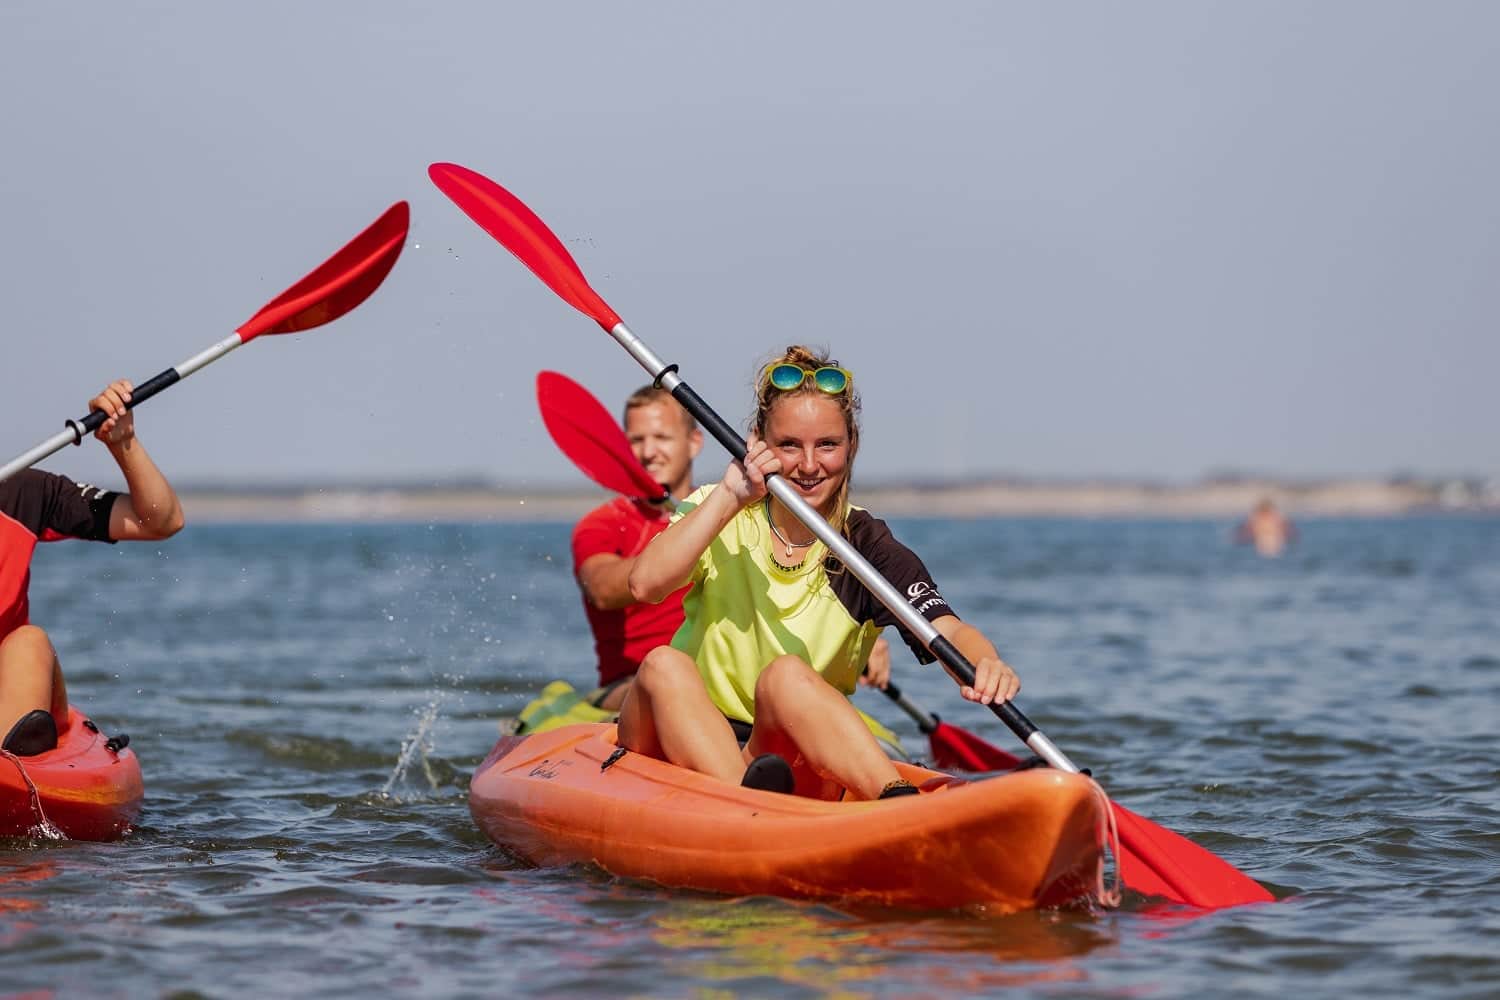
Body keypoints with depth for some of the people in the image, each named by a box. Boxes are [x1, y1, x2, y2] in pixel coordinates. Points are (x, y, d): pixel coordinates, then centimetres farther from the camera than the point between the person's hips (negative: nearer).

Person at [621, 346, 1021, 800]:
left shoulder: (868, 547, -1)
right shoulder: (716, 513, 5)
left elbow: (947, 630, -18)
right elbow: (645, 583, -14)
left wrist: (984, 662, -41)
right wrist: (728, 498, -17)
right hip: (682, 751, 1)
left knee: (786, 675, -31)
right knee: (663, 663, -28)